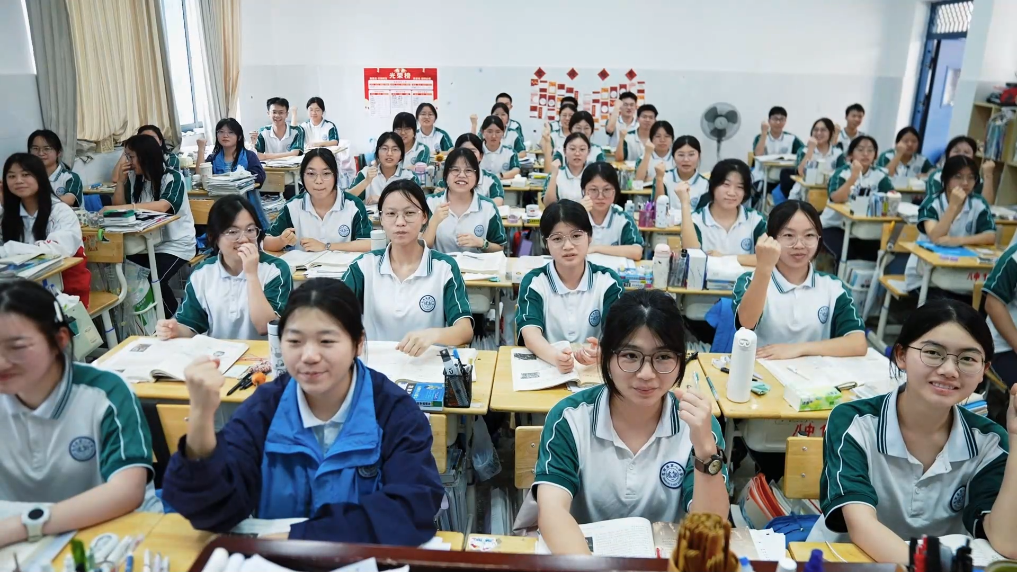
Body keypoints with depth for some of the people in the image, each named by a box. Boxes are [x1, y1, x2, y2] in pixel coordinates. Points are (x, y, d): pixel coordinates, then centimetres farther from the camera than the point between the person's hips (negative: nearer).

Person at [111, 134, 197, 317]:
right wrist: (122, 179, 0)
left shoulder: (172, 178, -12)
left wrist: (123, 207, -34)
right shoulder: (134, 179, 9)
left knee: (153, 280, -26)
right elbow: (118, 206, 10)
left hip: (176, 244, -6)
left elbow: (162, 207, -29)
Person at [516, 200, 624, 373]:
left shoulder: (608, 281, 0)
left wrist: (600, 352, -34)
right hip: (543, 365, 0)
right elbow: (530, 333, -16)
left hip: (595, 368, 1)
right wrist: (555, 356, -37)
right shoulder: (533, 282, -2)